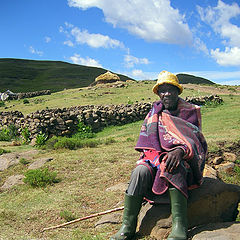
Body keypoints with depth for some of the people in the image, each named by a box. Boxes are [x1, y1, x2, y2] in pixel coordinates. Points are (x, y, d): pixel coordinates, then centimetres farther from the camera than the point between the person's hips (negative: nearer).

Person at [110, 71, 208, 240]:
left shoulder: (191, 112, 5)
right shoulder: (154, 113, 13)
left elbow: (195, 141, -7)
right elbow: (145, 142, 12)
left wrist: (180, 151, -28)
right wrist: (149, 156, -9)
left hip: (184, 160, -2)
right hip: (156, 157, 3)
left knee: (172, 168, -38)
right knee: (140, 171, -29)